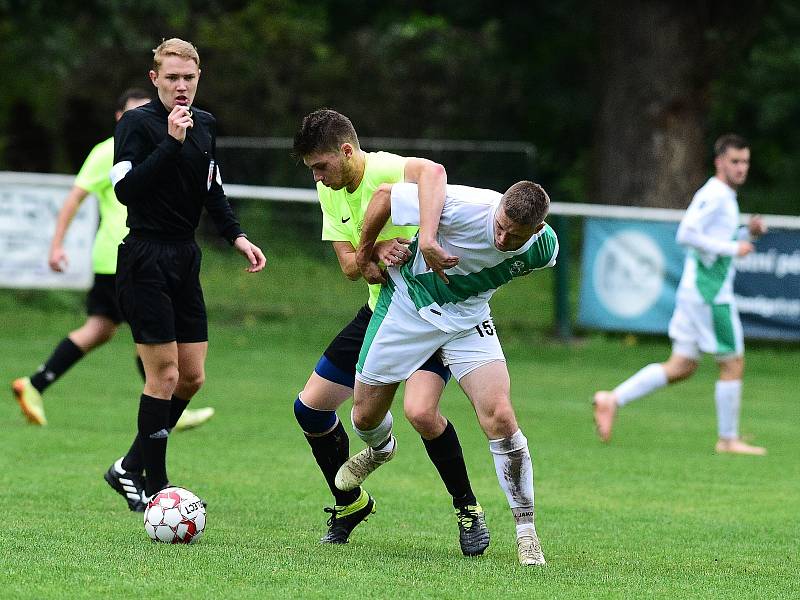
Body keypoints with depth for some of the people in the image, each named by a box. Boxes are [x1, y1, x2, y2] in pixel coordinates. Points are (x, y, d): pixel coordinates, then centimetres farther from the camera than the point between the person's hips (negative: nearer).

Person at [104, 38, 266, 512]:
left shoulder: (205, 125, 11)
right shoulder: (137, 123, -10)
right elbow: (125, 188, -22)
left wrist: (237, 236, 8)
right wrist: (171, 142, -26)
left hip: (185, 259, 8)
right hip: (146, 257, -8)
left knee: (193, 377, 7)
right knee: (165, 374, -9)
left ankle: (131, 468, 20)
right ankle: (154, 485, 0)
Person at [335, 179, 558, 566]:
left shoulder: (544, 248, -20)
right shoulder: (463, 207, -34)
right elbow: (384, 194, -18)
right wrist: (364, 255, -7)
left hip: (468, 317, 1)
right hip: (408, 304, -1)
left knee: (500, 417, -18)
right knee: (365, 416, 9)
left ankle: (525, 530, -7)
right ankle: (379, 450, 50)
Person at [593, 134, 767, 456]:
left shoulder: (725, 196, 18)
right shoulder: (714, 194, -13)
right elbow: (686, 234, -23)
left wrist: (747, 232, 13)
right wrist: (733, 248, -20)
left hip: (694, 291, 10)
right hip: (710, 292, -10)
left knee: (681, 366, 9)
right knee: (733, 363, -1)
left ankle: (613, 399, 4)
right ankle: (728, 438, 7)